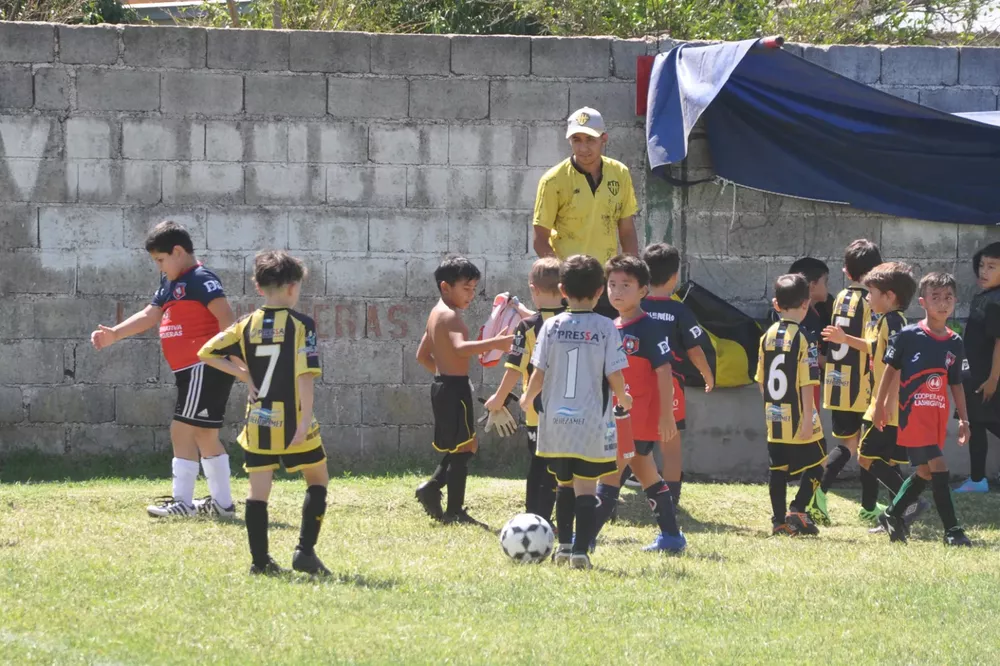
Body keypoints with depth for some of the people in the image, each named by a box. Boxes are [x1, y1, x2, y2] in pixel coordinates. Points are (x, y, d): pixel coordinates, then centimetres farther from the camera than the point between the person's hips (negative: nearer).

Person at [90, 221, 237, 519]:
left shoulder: (201, 279, -12)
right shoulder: (170, 283, 18)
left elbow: (225, 317, -22)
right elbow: (150, 315, 21)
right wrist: (115, 334, 11)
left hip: (205, 368, -10)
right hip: (192, 371, 10)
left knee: (182, 430, -10)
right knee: (205, 435, 14)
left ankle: (182, 501, -7)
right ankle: (222, 503, 21)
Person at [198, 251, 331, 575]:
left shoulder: (247, 325, 4)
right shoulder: (301, 325, -9)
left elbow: (207, 353, 4)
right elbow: (306, 376, -16)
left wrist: (244, 374, 10)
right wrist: (306, 419, -16)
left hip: (258, 423, 4)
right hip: (293, 422, -4)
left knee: (258, 490, 7)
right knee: (317, 481, 12)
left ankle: (260, 560, 6)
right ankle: (305, 551, 1)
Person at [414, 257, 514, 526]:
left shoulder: (437, 314, 16)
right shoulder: (450, 316, -16)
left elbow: (422, 355, 23)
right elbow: (461, 348, -35)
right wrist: (495, 343, -42)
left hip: (443, 384, 10)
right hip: (455, 387, -10)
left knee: (462, 447, 17)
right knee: (462, 448, -5)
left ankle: (431, 489, 10)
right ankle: (455, 511, -3)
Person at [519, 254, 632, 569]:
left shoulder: (551, 326, -1)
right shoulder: (606, 328, -7)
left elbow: (539, 373, 0)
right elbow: (615, 377, -7)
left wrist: (527, 399, 20)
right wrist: (623, 399, 15)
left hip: (556, 422, 3)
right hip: (592, 423, -3)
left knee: (564, 484, 19)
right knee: (586, 488, -3)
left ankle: (564, 546, 21)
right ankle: (580, 551, -13)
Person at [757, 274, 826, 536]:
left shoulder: (768, 337, 5)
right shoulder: (802, 340, -14)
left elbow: (761, 380, 11)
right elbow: (807, 384, -16)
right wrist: (809, 418, -14)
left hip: (773, 417, 6)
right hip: (797, 419, -6)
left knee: (778, 469, 10)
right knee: (814, 466, 5)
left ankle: (779, 520, 11)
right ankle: (797, 511, -7)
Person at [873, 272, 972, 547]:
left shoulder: (955, 343, 7)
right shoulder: (908, 336, -7)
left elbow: (956, 384, 13)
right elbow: (890, 370, 0)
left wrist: (963, 419, 8)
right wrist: (880, 406, 1)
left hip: (938, 415, 6)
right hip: (913, 413, -6)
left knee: (924, 472, 14)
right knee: (937, 467, -14)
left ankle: (892, 514, 33)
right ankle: (952, 531, -13)